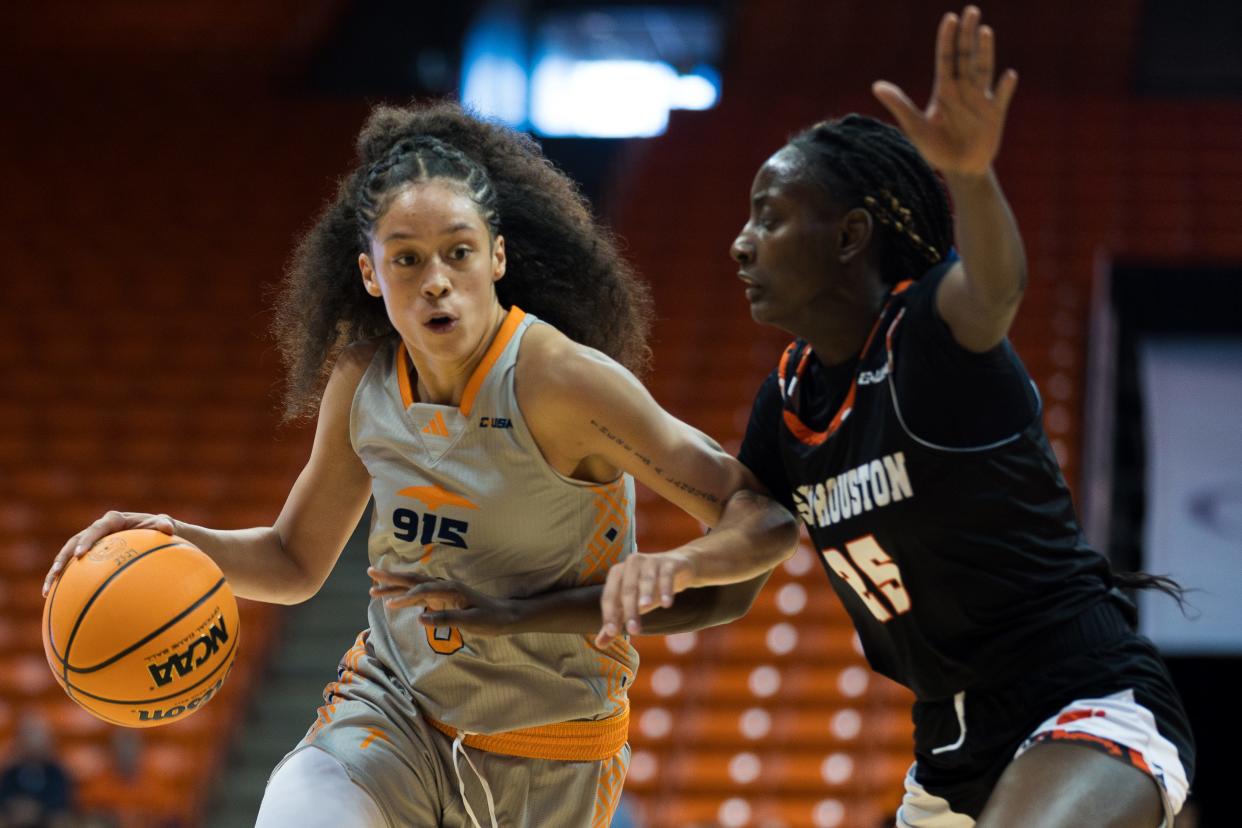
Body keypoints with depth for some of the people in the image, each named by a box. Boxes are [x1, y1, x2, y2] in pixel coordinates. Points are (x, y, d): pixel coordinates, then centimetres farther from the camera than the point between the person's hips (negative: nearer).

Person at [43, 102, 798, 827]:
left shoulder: (562, 382, -23)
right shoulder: (362, 383, -6)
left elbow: (768, 521, -24)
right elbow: (295, 563, 10)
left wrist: (673, 568, -45)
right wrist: (176, 541, -10)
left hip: (545, 767, -3)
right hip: (391, 708, 3)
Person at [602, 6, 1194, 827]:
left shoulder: (931, 328, -15)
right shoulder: (788, 399, 7)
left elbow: (994, 289, -40)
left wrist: (970, 173, -62)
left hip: (1091, 708, -9)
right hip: (952, 750, 9)